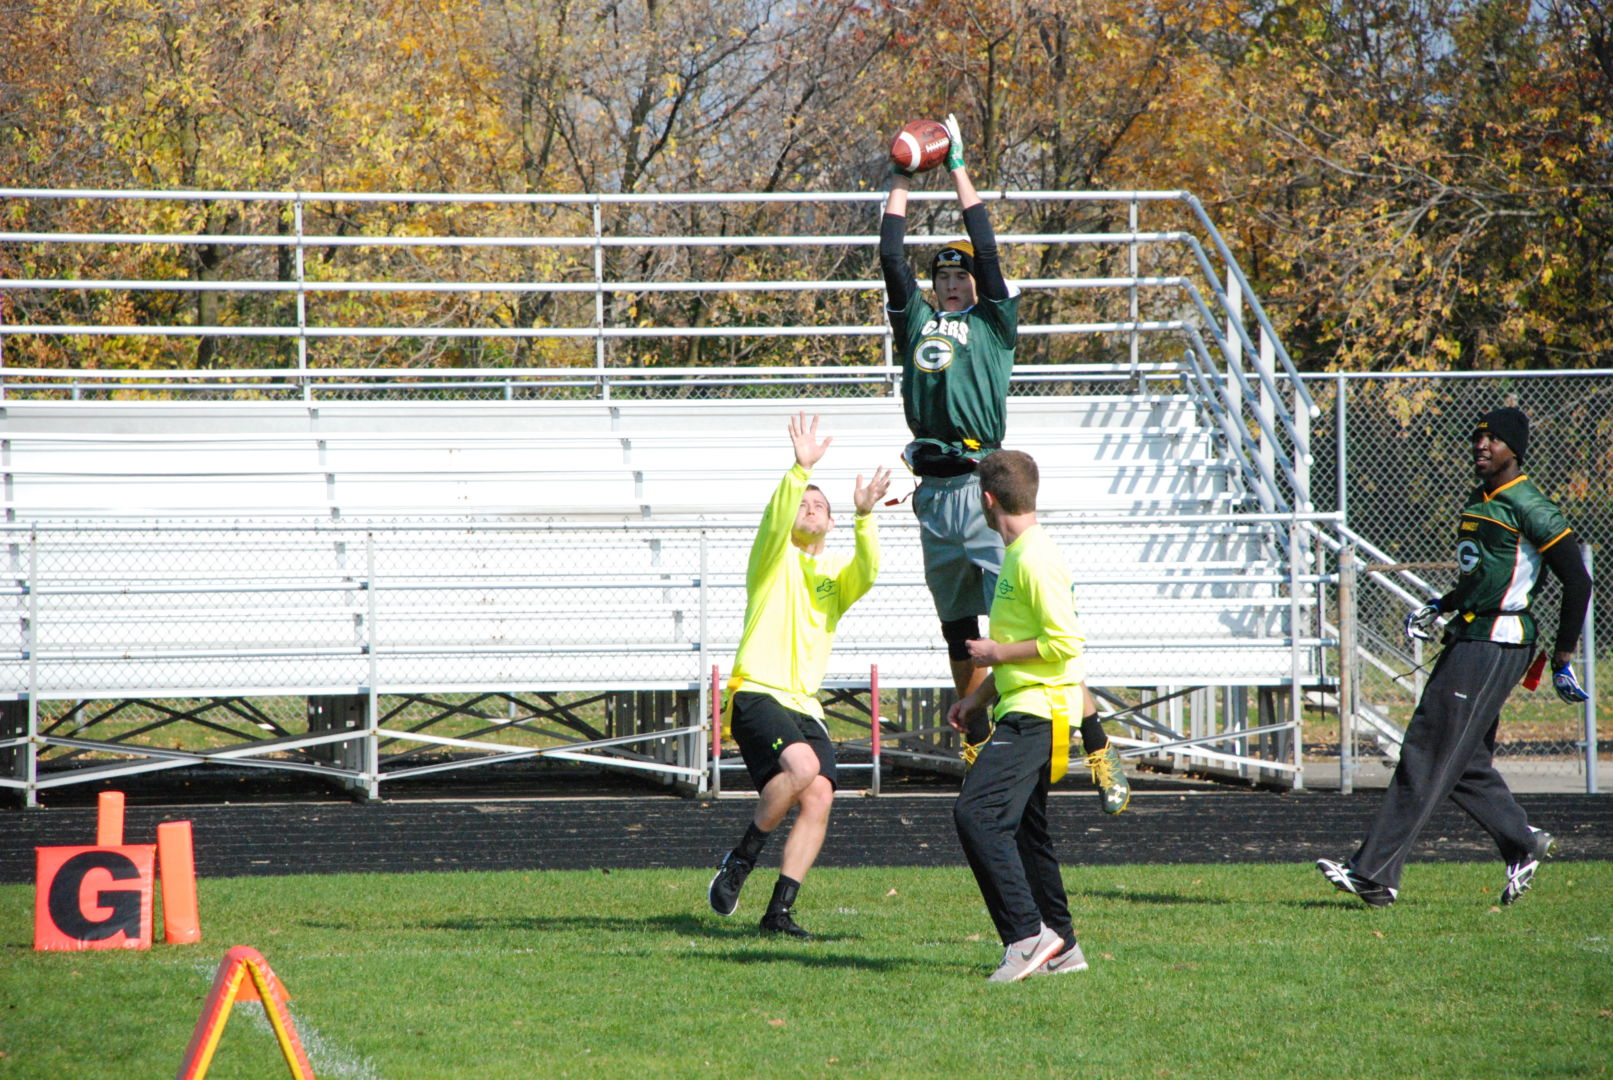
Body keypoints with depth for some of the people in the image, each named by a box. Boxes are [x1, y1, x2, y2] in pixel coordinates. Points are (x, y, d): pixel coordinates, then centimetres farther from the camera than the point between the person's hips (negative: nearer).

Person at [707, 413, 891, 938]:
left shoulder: (836, 576, 18)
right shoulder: (775, 559, 9)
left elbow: (867, 571, -5)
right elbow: (775, 520, -14)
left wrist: (864, 515, -21)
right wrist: (800, 470, -28)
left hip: (805, 706, 5)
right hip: (757, 693, -5)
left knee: (818, 797, -13)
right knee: (802, 766, -29)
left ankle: (779, 910, -7)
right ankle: (740, 860, -11)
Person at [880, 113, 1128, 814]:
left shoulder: (995, 324, 10)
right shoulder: (916, 323, 18)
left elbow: (987, 251, 3)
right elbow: (891, 258, 12)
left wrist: (960, 172, 9)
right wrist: (901, 182, 16)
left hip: (986, 486, -4)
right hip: (935, 493, 4)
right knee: (958, 632, 12)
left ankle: (1100, 757, -14)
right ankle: (980, 752, 22)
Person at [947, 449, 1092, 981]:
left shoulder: (1035, 560, -15)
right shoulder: (1017, 556, 17)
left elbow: (1064, 642, -22)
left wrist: (997, 653, -12)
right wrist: (980, 697, 22)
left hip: (1038, 713, -11)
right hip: (1022, 712, 11)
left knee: (976, 812, -20)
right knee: (1024, 829, 14)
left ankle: (1028, 934, -22)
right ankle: (1061, 947, 19)